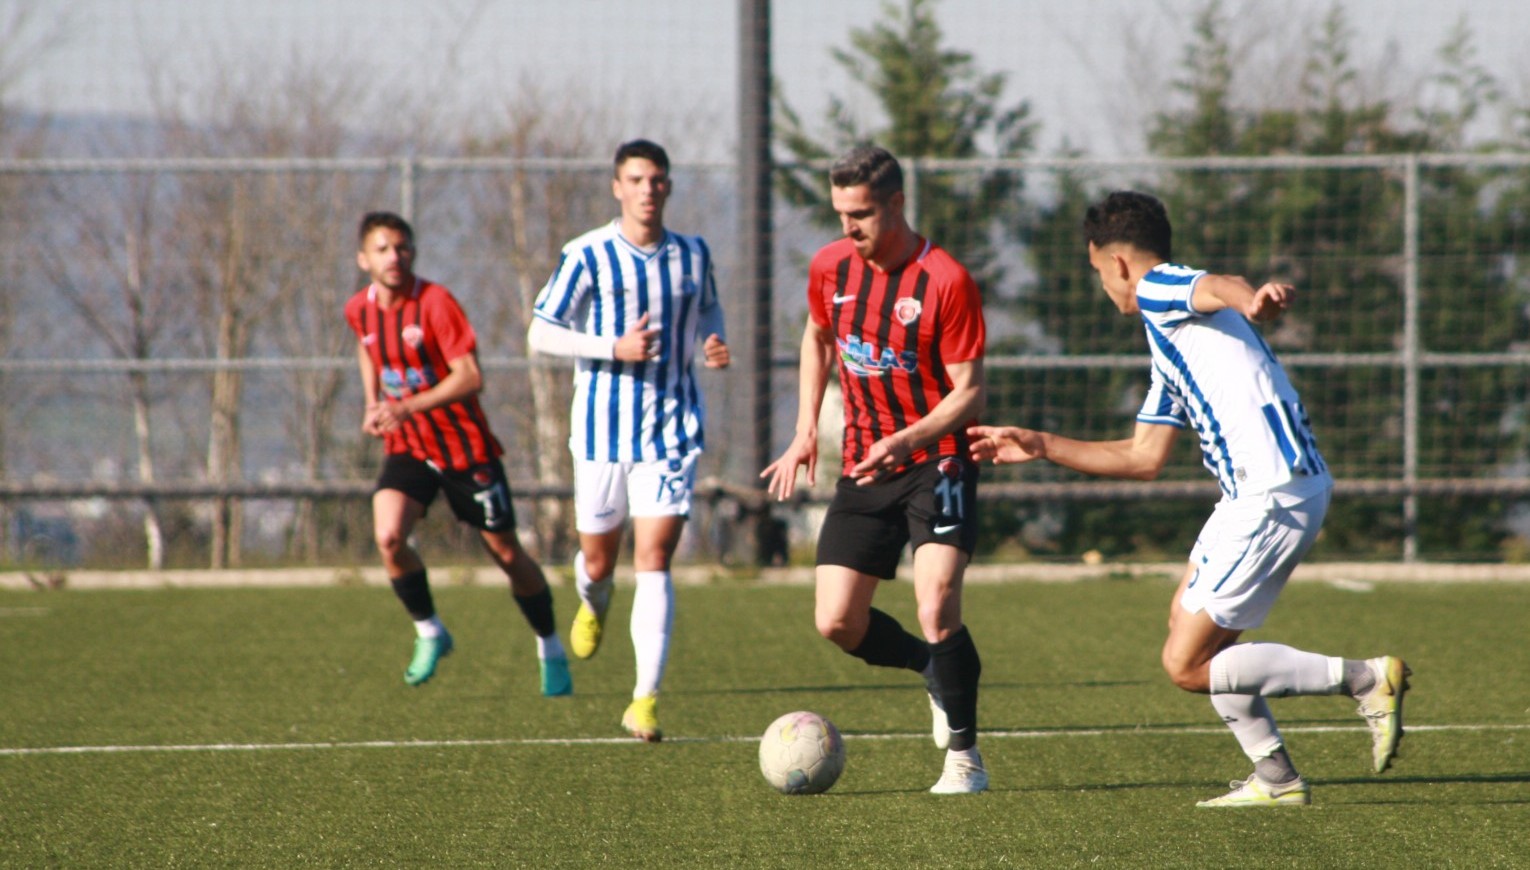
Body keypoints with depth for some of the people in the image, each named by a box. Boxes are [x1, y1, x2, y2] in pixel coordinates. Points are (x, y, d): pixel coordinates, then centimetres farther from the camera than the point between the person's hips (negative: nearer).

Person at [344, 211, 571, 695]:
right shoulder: (359, 310, -1)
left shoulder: (435, 302, -19)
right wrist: (373, 405, 11)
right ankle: (428, 633, 1)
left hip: (464, 444, -4)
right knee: (388, 536, -21)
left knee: (506, 552, 6)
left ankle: (550, 650, 26)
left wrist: (407, 407, -33)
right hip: (406, 449, 4)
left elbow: (470, 376, -25)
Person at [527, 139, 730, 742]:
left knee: (654, 561, -11)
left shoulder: (692, 255, 5)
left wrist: (713, 341, -1)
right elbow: (541, 334, -6)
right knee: (598, 559, 11)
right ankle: (594, 604, 51)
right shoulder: (588, 256, -6)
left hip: (672, 429, 1)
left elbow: (708, 308, 23)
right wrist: (615, 348, -18)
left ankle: (645, 699, -12)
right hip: (603, 427, -1)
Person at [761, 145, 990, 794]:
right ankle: (938, 673, 28)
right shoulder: (830, 267, 2)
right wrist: (806, 430, 14)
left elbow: (969, 392, -14)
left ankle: (963, 755, -2)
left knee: (937, 606, -21)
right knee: (837, 623, -2)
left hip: (935, 459, -6)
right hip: (863, 466, 6)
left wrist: (909, 440, -30)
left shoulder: (946, 281, -15)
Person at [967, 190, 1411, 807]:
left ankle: (1366, 680, -7)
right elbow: (1144, 456, 30)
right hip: (1256, 493, 10)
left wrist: (1254, 300, -52)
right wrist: (1040, 447, 34)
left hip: (1274, 494, -10)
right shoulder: (1168, 339, 26)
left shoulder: (1158, 290, -3)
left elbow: (1220, 287, -28)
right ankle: (1275, 777, 17)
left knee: (1187, 664, -6)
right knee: (1191, 627, 22)